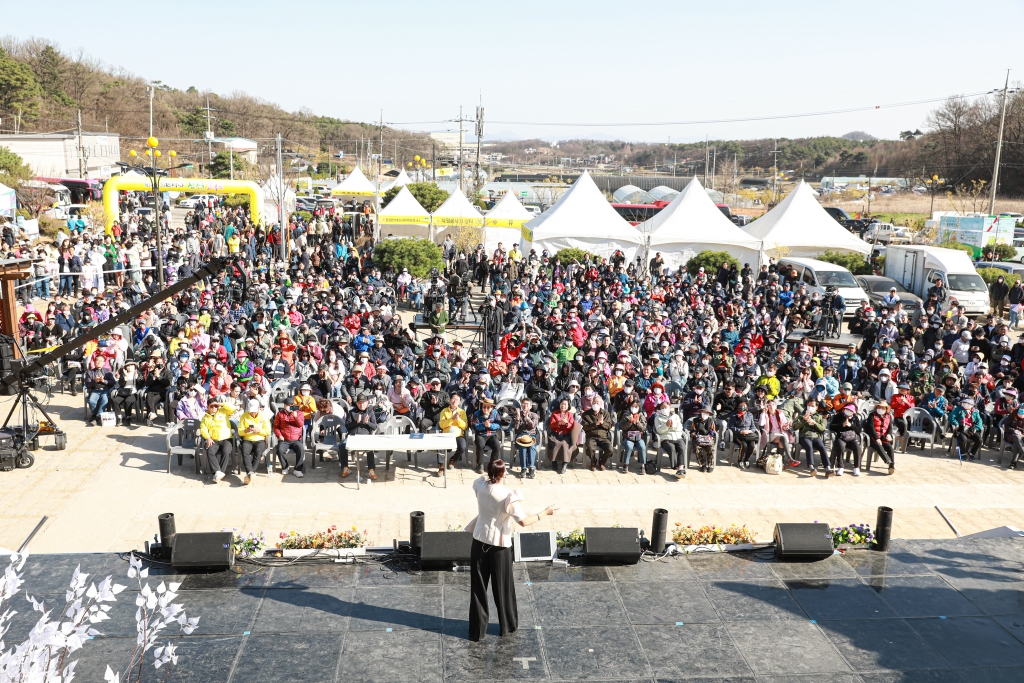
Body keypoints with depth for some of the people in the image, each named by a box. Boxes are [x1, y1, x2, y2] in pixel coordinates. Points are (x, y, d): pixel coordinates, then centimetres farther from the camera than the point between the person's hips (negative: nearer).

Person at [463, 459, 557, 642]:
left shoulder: (480, 485, -8)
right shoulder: (509, 495, -21)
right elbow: (523, 521, -21)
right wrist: (544, 513, -10)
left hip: (480, 541, 4)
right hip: (499, 544, -3)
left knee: (478, 588, 11)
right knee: (502, 587, 14)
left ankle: (477, 631, 18)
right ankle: (507, 627, 30)